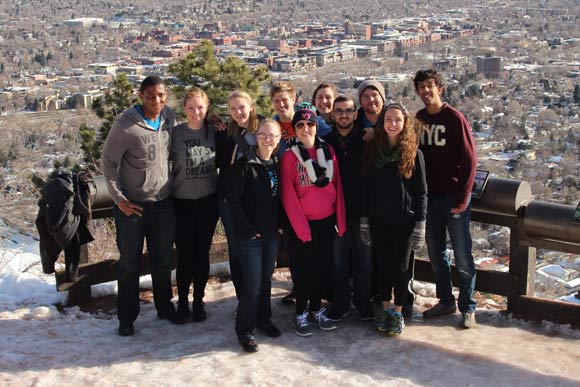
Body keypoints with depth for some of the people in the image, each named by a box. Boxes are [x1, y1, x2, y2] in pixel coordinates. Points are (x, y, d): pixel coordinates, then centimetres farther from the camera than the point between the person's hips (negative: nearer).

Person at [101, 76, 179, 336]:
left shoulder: (168, 116, -2)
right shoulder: (126, 126, -18)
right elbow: (108, 162, -11)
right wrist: (119, 199, -13)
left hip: (163, 203, 5)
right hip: (132, 206, -5)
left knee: (163, 261, 18)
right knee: (129, 264, 10)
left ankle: (165, 307, 36)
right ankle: (126, 317, 24)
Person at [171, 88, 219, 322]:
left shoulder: (214, 132, 0)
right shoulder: (175, 133, -6)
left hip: (208, 202, 2)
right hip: (182, 203, -1)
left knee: (202, 253, 7)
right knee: (185, 255, 1)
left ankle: (198, 301, 22)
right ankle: (182, 301, 20)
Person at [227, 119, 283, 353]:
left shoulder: (278, 165, 6)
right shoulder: (244, 165, -12)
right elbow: (233, 199, -13)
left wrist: (281, 224, 2)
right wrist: (247, 229, -13)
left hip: (272, 233, 5)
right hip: (251, 234, -5)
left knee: (266, 279, 16)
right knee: (252, 283, -3)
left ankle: (263, 320, 32)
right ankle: (244, 331, 9)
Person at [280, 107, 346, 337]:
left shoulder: (328, 151, 3)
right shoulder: (290, 156, -7)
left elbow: (337, 186, 6)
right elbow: (288, 196, -9)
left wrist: (340, 221, 3)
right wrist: (302, 228, -12)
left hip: (327, 220, 4)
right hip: (303, 223, -4)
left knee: (323, 267, 10)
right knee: (305, 269, 0)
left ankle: (316, 309, 25)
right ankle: (300, 314, 16)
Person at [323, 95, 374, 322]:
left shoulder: (366, 141, 2)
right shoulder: (325, 142, 4)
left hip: (362, 212, 0)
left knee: (364, 260, 7)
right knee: (338, 261, 8)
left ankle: (363, 304, 22)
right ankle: (340, 305, 21)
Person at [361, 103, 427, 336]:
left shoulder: (413, 153, -4)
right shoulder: (373, 150, 3)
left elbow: (422, 191, -2)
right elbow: (366, 186, 7)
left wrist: (420, 222, -6)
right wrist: (364, 218, 5)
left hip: (404, 220, -2)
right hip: (379, 219, 2)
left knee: (400, 266, 5)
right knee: (383, 264, 10)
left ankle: (398, 312, 17)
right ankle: (385, 309, 23)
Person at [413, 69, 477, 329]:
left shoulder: (454, 118, -9)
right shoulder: (419, 119, 7)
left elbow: (469, 160, -10)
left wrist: (462, 199, -13)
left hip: (454, 197, -5)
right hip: (429, 197, 5)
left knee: (462, 256, 2)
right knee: (435, 253, 12)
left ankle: (467, 307, 14)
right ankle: (445, 301, 26)